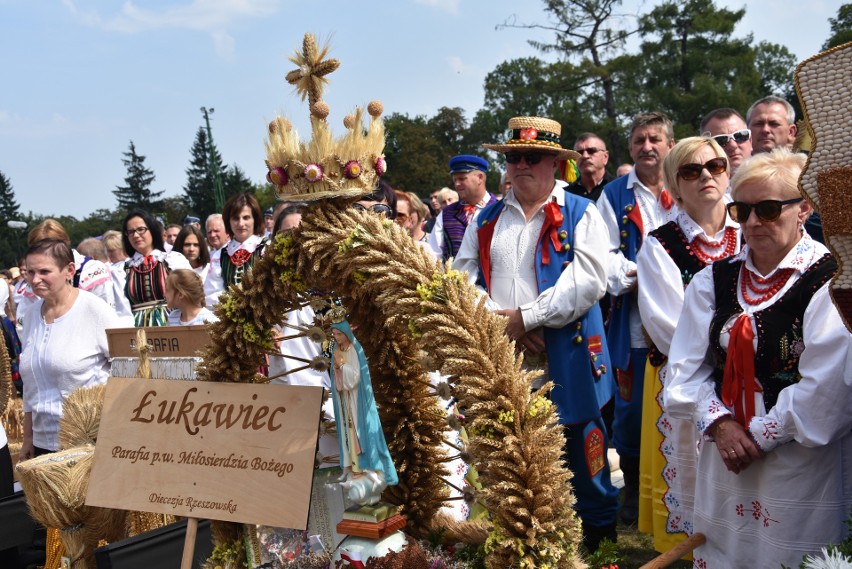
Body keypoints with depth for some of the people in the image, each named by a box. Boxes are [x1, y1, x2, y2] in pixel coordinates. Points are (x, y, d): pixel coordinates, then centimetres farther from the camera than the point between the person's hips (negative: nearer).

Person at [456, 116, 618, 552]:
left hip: (566, 359, -3)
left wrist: (526, 316, -15)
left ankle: (599, 528, 25)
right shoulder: (486, 219, 13)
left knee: (579, 447, 5)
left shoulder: (581, 214, 1)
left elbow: (588, 281, -12)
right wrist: (501, 321, -9)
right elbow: (464, 279, 6)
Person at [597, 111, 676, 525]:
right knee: (631, 408, 5)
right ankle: (633, 488, 22)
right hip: (633, 323, 0)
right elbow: (605, 255, 0)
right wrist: (635, 278, -17)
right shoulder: (614, 196, 8)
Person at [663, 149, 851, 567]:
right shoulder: (713, 281, 6)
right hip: (723, 466, 5)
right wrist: (720, 424, -11)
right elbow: (686, 368, 3)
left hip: (803, 469, -5)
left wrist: (757, 437, -12)